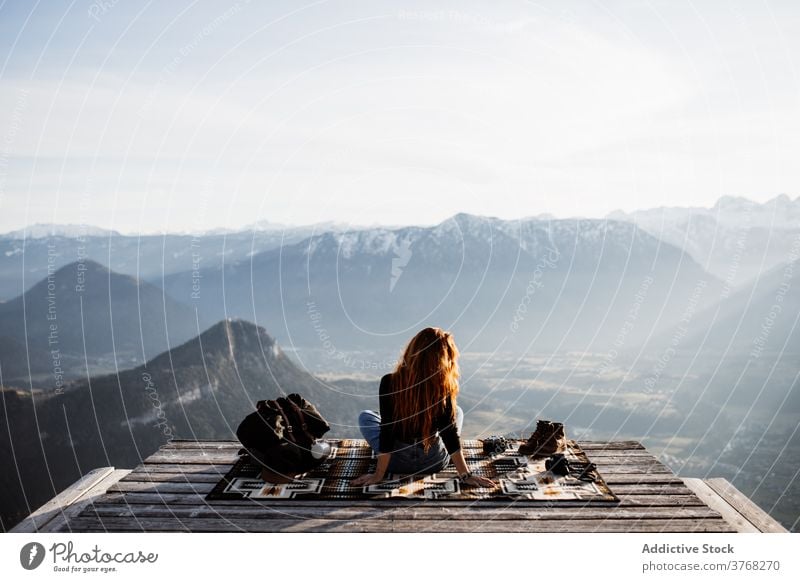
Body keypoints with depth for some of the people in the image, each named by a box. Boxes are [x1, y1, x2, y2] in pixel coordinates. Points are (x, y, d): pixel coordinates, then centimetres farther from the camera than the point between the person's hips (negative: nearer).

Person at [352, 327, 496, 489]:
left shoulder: (390, 382, -21)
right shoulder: (443, 388, -20)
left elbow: (386, 433, -17)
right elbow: (451, 434, -15)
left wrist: (378, 475, -8)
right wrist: (466, 475, -5)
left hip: (397, 462, 0)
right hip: (434, 463, 1)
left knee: (365, 416, 25)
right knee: (456, 412, 26)